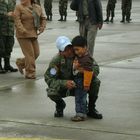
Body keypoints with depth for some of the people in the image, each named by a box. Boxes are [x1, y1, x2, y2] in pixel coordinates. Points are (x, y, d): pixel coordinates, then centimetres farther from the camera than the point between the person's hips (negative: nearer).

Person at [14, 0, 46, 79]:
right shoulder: (19, 7, -5)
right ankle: (30, 73, 3)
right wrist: (22, 30, -26)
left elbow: (43, 19, 15)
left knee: (36, 54, 6)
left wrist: (42, 28, 0)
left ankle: (21, 63, 26)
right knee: (30, 54, -8)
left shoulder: (38, 8, 9)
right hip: (23, 36, -6)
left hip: (33, 35, 6)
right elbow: (17, 20, -15)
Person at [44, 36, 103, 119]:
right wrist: (64, 83, -41)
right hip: (64, 87, -2)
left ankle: (91, 109, 0)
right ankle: (60, 105, 7)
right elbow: (49, 79, -24)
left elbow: (96, 68, -17)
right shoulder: (56, 60, -24)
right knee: (51, 92, -32)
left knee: (96, 82, -25)